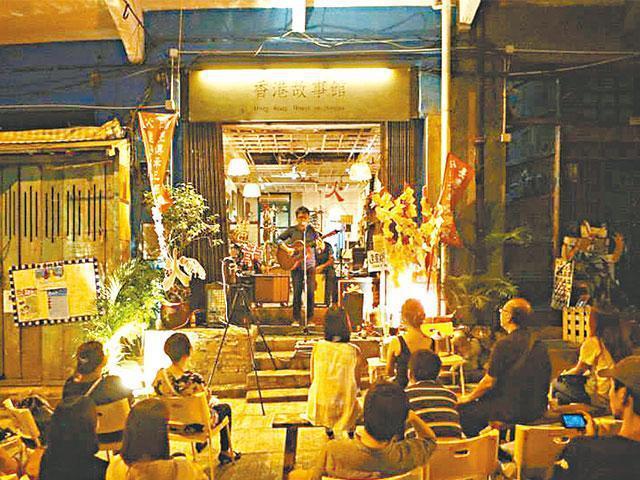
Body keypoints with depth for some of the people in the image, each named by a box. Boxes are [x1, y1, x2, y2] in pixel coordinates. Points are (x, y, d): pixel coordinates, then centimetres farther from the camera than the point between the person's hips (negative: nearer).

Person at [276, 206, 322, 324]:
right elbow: (278, 239, 5)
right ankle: (297, 318, 10)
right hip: (296, 264, -1)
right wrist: (287, 249, -9)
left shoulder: (312, 230, 5)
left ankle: (309, 317, 12)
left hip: (309, 263, 1)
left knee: (310, 291, 0)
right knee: (297, 291, -1)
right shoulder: (292, 230, 4)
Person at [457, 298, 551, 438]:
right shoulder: (539, 344, 3)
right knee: (484, 400, 27)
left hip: (512, 411, -8)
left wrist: (469, 397, 5)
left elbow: (489, 382, -14)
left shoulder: (504, 344, -18)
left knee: (464, 409, 4)